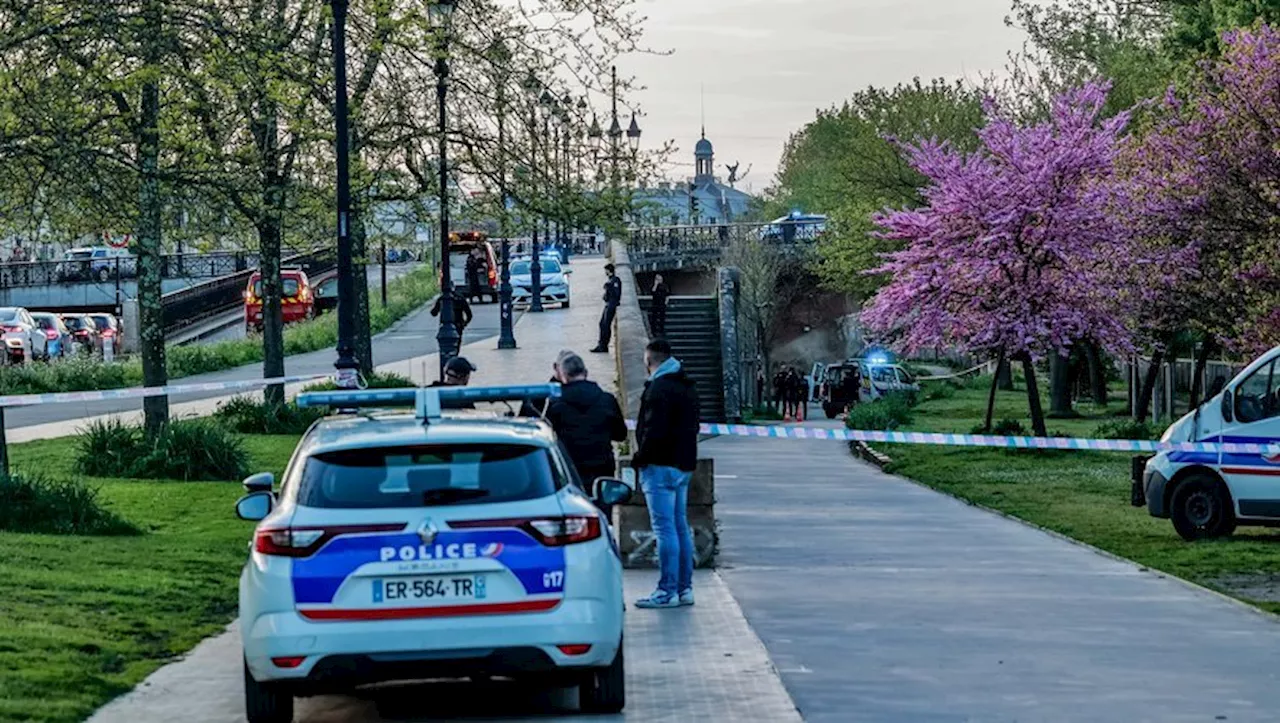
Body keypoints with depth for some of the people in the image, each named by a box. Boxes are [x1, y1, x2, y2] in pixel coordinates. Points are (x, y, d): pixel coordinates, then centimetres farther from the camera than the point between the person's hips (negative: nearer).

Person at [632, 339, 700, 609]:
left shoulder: (659, 389, -15)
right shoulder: (687, 386, 16)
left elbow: (654, 430, -21)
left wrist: (640, 458, -10)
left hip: (662, 465, -10)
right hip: (684, 465, 10)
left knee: (664, 528, -9)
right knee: (680, 526, 13)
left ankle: (667, 591, -10)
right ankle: (684, 588, 15)